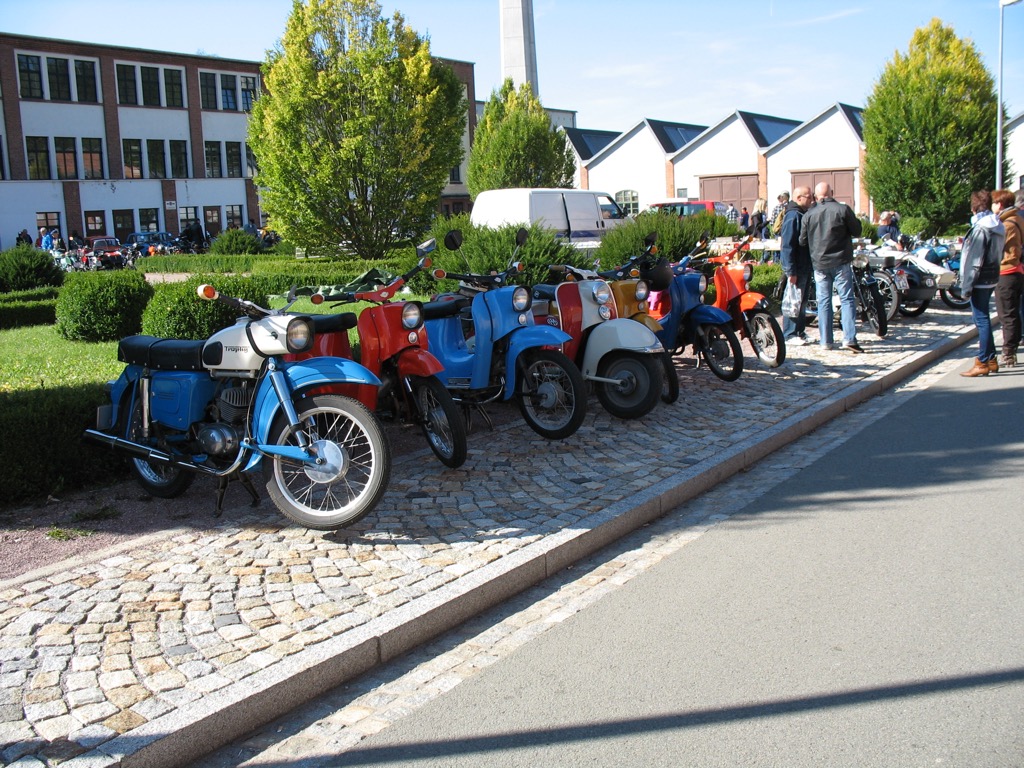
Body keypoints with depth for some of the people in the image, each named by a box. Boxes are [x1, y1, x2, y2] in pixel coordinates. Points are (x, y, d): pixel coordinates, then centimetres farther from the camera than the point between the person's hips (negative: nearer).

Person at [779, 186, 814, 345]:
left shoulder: (803, 215, 15)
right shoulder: (793, 216, -16)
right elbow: (787, 245, -21)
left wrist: (810, 266, 18)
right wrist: (791, 271, -25)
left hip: (805, 266, 10)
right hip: (796, 268, -10)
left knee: (803, 300, 14)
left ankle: (800, 331, 22)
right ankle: (789, 334, 2)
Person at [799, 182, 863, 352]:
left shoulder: (808, 215, 1)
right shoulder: (843, 209, -7)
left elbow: (802, 241, 6)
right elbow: (857, 231, 0)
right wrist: (855, 221, 20)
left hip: (819, 264, 2)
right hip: (840, 262, -2)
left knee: (823, 302, 7)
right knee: (847, 299, 0)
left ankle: (825, 341, 7)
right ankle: (849, 339, -10)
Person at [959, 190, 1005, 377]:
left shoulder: (980, 229, -17)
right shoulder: (998, 227, 11)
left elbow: (974, 261, -19)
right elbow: (999, 255, 16)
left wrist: (966, 287, -16)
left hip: (980, 281, -9)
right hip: (992, 278, 9)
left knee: (981, 320, -5)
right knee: (983, 318, 18)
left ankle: (983, 363, -1)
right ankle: (990, 358, 24)